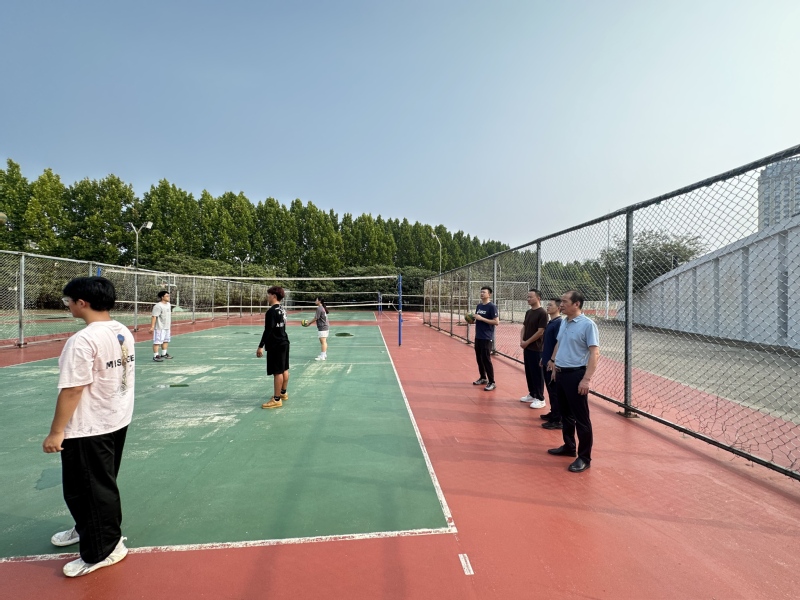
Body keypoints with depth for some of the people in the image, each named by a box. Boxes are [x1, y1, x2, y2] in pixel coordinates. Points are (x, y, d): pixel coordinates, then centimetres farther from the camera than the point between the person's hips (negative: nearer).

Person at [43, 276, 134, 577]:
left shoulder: (82, 341, -24)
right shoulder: (124, 333, 1)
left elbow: (72, 391, -23)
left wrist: (56, 432, -14)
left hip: (88, 430, -8)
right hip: (118, 421, 9)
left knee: (87, 490, 10)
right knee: (101, 485, 26)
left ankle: (105, 550, 25)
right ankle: (89, 530, 47)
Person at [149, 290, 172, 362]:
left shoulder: (168, 304, 11)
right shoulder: (158, 306, -18)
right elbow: (154, 316, -22)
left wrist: (170, 323, 26)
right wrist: (152, 326, -27)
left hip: (167, 327, 9)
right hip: (160, 328, -9)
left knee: (166, 340, 18)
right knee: (157, 341, -5)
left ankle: (164, 354, 31)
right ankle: (155, 356, 0)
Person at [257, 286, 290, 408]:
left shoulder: (271, 311, -18)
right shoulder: (282, 309, 9)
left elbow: (268, 331, -21)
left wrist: (261, 346, -18)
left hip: (276, 345, -9)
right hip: (284, 342, 9)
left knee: (277, 372, -5)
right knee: (284, 369, 17)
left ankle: (277, 399, 1)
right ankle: (283, 393, 31)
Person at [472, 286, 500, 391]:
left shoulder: (492, 307, -12)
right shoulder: (479, 306, 11)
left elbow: (496, 322, -18)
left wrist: (482, 318, -21)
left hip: (486, 337, -8)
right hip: (478, 336, 8)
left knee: (486, 359, -6)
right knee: (479, 358, 14)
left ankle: (491, 382, 3)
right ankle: (483, 378, 28)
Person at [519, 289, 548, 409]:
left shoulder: (542, 313, -14)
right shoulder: (528, 312, 11)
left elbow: (540, 332, -17)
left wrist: (527, 342, -12)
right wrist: (521, 340, -2)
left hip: (536, 349, -8)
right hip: (527, 348, 8)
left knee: (537, 374, 0)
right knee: (528, 372, 15)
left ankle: (540, 399, 9)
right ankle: (532, 394, 27)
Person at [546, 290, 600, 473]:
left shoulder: (588, 324, -14)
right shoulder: (564, 323, 9)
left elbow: (595, 353, -18)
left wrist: (586, 379, -22)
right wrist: (555, 364, 20)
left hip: (576, 375, -8)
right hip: (561, 374, 8)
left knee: (581, 418, 1)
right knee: (566, 414, 19)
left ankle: (584, 458, 12)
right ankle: (568, 447, 34)